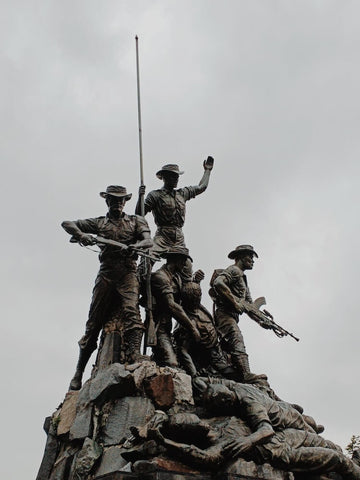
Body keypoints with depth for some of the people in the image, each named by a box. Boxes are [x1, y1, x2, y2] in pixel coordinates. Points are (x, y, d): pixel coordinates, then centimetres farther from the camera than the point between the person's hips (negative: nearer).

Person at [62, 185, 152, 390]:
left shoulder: (136, 221, 19)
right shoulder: (99, 223, 21)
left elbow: (148, 241, 2)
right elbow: (67, 223, 14)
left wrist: (131, 247, -21)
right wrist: (81, 235, -9)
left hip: (128, 273, -1)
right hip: (106, 273, 1)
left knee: (131, 311, -25)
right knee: (94, 323, 0)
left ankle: (135, 355, -38)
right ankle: (79, 372, 8)